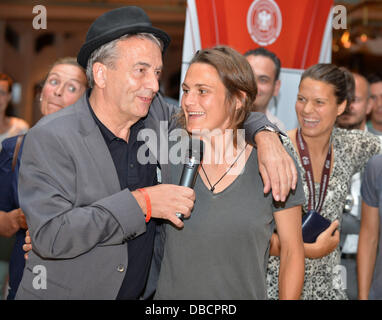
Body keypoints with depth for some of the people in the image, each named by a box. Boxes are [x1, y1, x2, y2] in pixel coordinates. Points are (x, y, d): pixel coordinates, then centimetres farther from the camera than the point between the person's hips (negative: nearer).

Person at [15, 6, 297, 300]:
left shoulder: (156, 115, -6)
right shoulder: (50, 139, -20)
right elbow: (49, 236, -27)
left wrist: (264, 134, -11)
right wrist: (141, 202, -29)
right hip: (64, 292, -5)